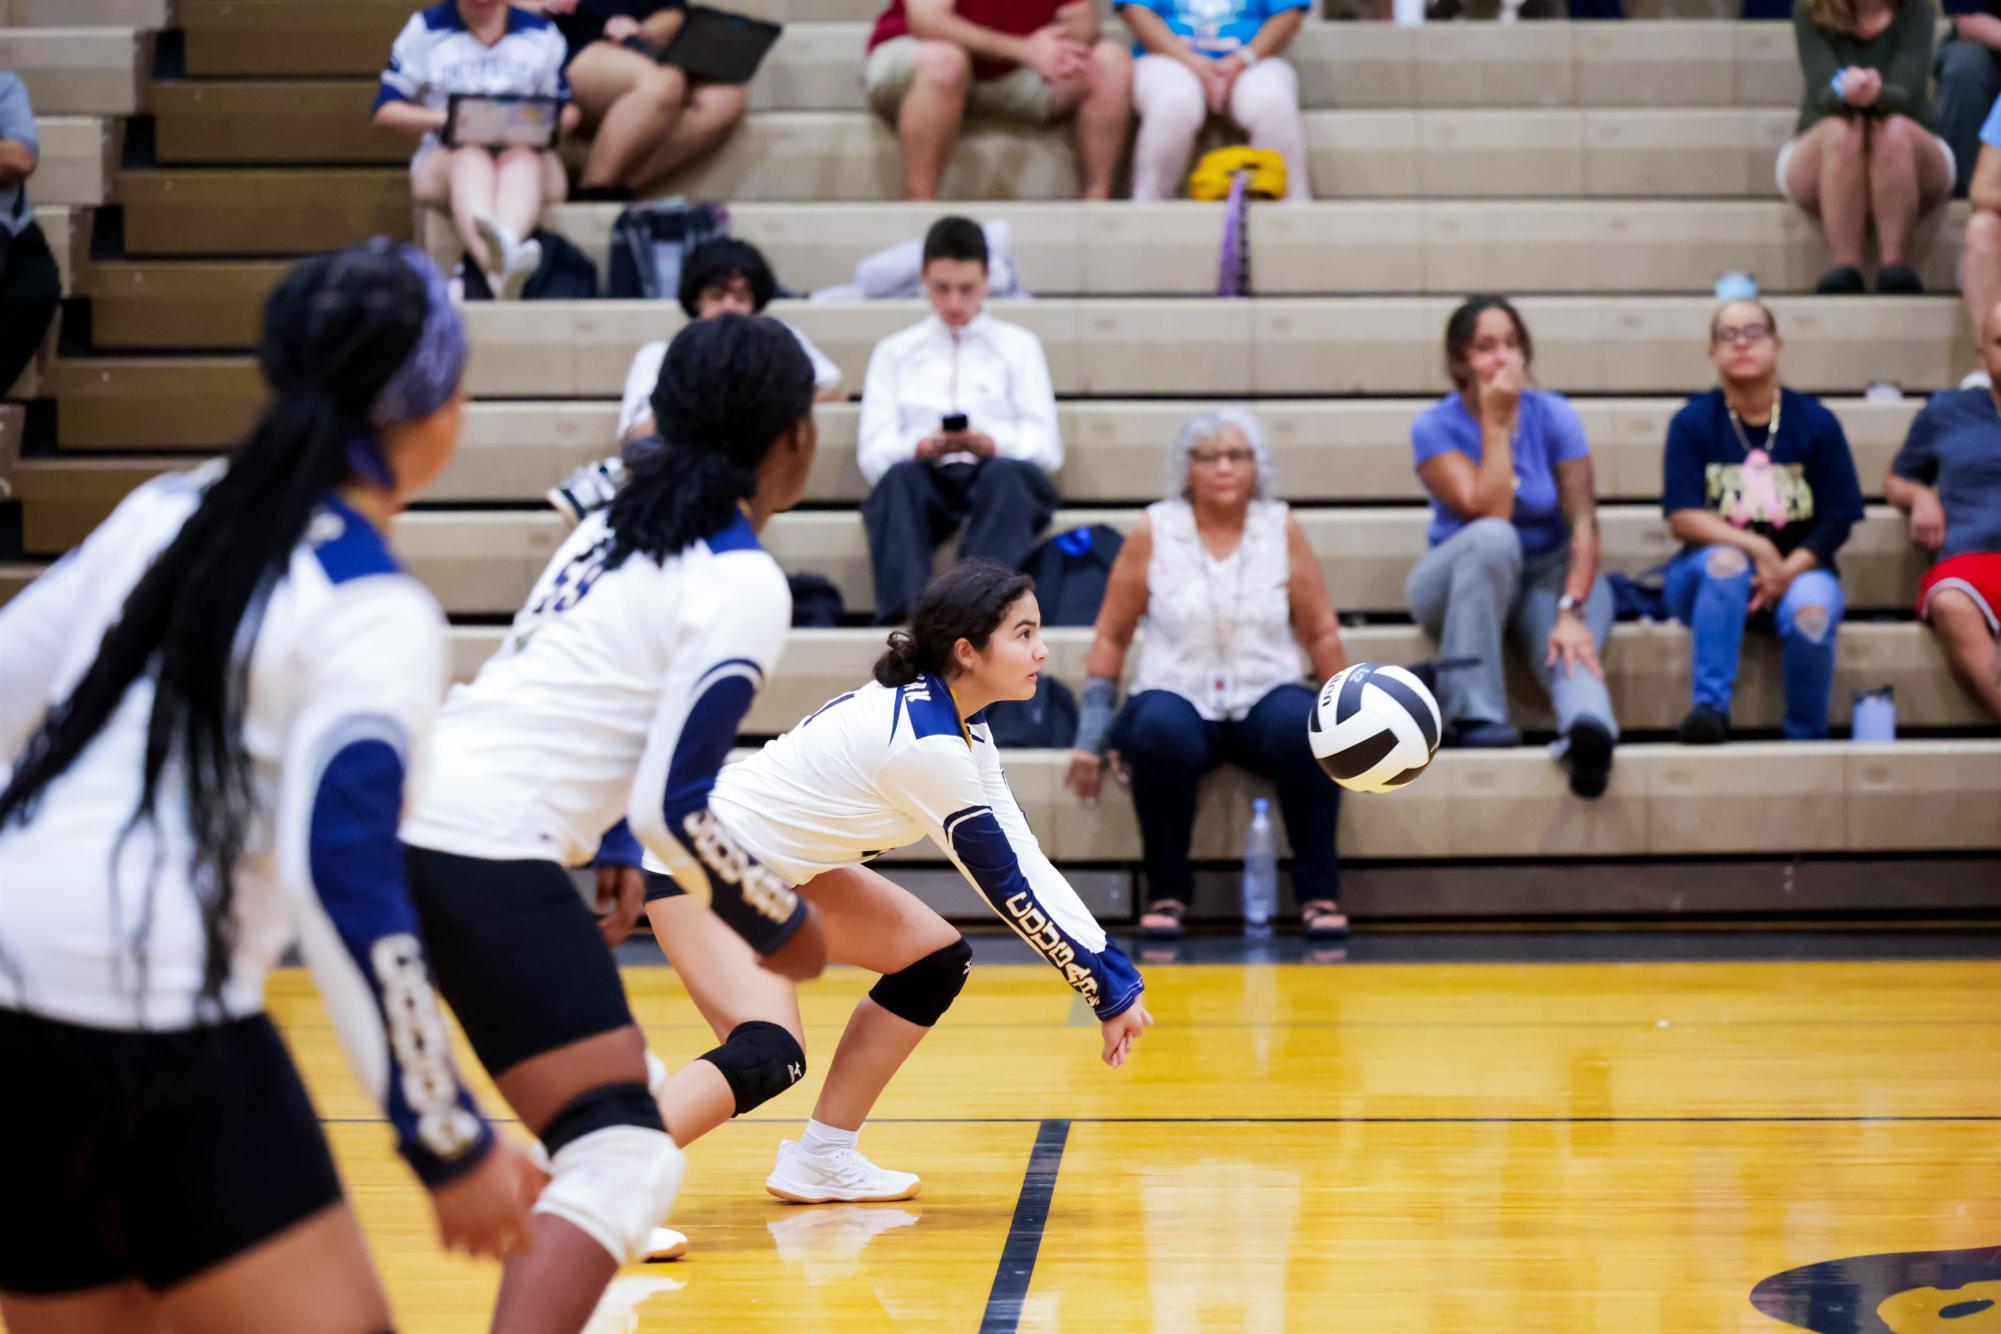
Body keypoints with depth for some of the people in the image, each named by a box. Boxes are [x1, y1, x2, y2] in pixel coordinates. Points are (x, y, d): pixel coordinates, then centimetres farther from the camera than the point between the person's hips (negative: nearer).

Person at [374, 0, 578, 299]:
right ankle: (498, 267, -69)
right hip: (448, 159, -1)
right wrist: (446, 118, -15)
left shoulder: (540, 32, 12)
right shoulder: (425, 29, 8)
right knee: (471, 157, -37)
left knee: (521, 158, -35)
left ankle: (502, 246, -69)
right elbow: (386, 110, 4)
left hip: (530, 161, 1)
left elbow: (568, 111, 16)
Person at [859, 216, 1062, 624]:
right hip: (926, 480, 0)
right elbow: (872, 453, 8)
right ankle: (905, 616, -52)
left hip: (1001, 478, 0)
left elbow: (1047, 448, 8)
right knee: (900, 477, -35)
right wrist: (921, 447, -14)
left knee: (1005, 474, -36)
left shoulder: (1019, 345, 21)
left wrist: (991, 444, -13)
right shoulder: (894, 352, 22)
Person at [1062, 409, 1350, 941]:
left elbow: (1321, 632, 9)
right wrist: (1092, 733, -1)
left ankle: (1319, 893, -19)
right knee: (1161, 731, -37)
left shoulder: (1282, 529, 7)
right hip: (1180, 699, -1)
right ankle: (1167, 892, -17)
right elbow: (1111, 636, 6)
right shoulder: (1153, 533, 4)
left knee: (1305, 727, -34)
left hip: (1264, 701, 1)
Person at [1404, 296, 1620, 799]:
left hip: (1547, 574, 2)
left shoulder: (1554, 416, -6)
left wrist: (1572, 611, -31)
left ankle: (1590, 725, -65)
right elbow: (1489, 512, -25)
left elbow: (1583, 521, -17)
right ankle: (1473, 715, -35)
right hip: (1459, 582, -1)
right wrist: (1496, 423, -22)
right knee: (1494, 538, -35)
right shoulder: (1435, 427, -10)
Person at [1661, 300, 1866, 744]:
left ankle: (1807, 740, -14)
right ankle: (1710, 708, -38)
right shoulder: (1692, 423, 1)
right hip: (1706, 577, 0)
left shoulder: (1815, 422, 3)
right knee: (1726, 562, -36)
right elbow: (1682, 517, -8)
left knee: (1811, 611, -34)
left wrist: (1786, 572, -15)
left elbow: (1837, 521, 0)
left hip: (1798, 570, 0)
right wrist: (1757, 548, -19)